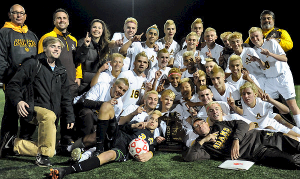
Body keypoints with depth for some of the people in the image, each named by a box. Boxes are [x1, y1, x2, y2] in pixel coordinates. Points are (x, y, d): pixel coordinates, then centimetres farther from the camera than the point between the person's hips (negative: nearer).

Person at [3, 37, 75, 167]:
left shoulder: (61, 71, 17)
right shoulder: (33, 64, 1)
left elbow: (65, 96, 21)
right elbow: (13, 85, -2)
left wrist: (70, 117, 13)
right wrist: (18, 101, -21)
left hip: (53, 114, 6)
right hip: (33, 108, -5)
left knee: (50, 151, -4)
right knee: (49, 116, -41)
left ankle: (16, 144, 15)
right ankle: (43, 154, -26)